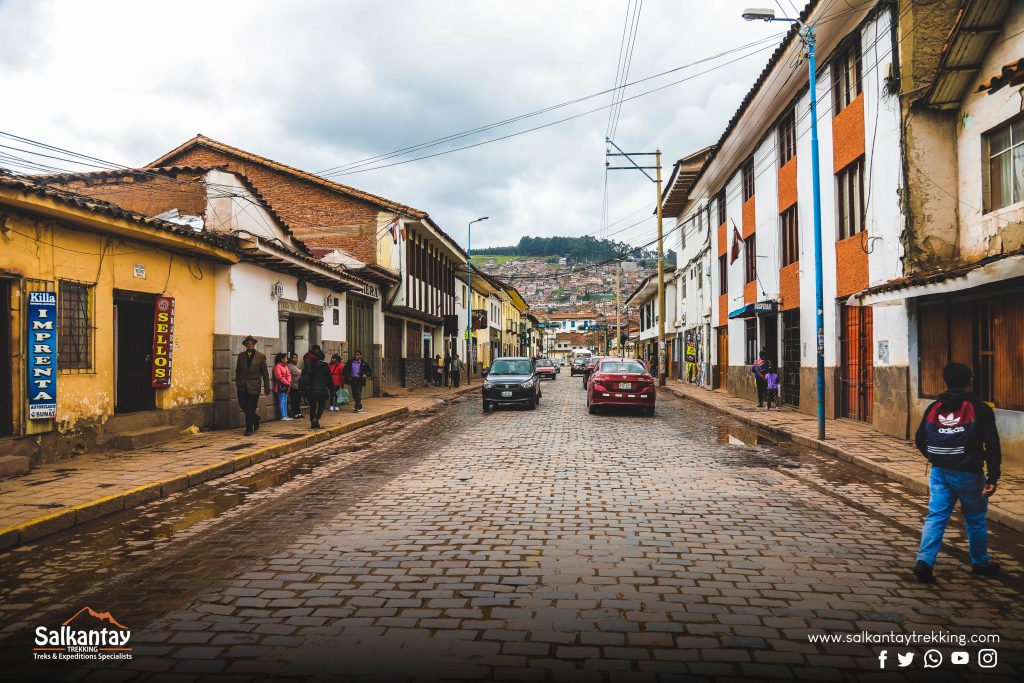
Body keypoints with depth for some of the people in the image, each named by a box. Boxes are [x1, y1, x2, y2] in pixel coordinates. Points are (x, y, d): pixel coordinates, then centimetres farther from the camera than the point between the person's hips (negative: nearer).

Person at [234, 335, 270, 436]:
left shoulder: (261, 357, 1)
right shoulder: (241, 356, 8)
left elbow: (265, 373, 1)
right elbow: (237, 371, 14)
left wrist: (267, 388, -1)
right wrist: (237, 383, 4)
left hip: (254, 386, -3)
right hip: (242, 386, 3)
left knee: (250, 409, -3)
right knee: (244, 406, 3)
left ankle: (249, 429, 10)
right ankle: (256, 418, 31)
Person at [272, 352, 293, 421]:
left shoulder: (285, 366, 16)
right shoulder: (277, 366, -12)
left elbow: (289, 374, 15)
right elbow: (279, 377, -19)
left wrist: (289, 382, -3)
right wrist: (287, 383, -14)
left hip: (286, 386, 9)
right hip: (280, 386, -9)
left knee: (285, 401, 11)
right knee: (282, 401, -6)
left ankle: (286, 415, 15)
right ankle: (283, 416, -3)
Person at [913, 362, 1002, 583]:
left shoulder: (933, 409, 4)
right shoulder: (980, 410, -7)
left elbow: (919, 440, 10)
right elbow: (992, 446, -12)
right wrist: (993, 478, -10)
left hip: (939, 473, 3)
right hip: (969, 474, -2)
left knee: (935, 517, 2)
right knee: (975, 519, 15)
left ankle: (924, 561, -12)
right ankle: (980, 563, 31)